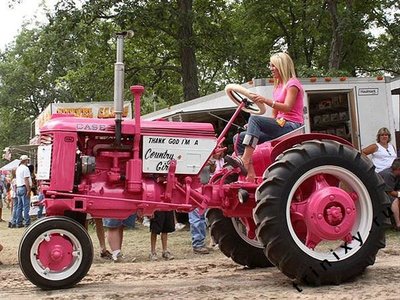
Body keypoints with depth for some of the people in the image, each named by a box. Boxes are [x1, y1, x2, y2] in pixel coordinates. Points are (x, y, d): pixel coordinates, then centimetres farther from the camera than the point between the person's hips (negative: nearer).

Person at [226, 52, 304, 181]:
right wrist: (253, 126, 5)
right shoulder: (278, 86, 24)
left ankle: (245, 160, -40)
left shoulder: (292, 83, -1)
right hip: (280, 125, 8)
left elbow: (287, 107, -18)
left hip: (292, 126, -8)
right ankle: (250, 172, -23)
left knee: (254, 118, -30)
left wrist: (266, 100, -31)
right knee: (240, 137, -8)